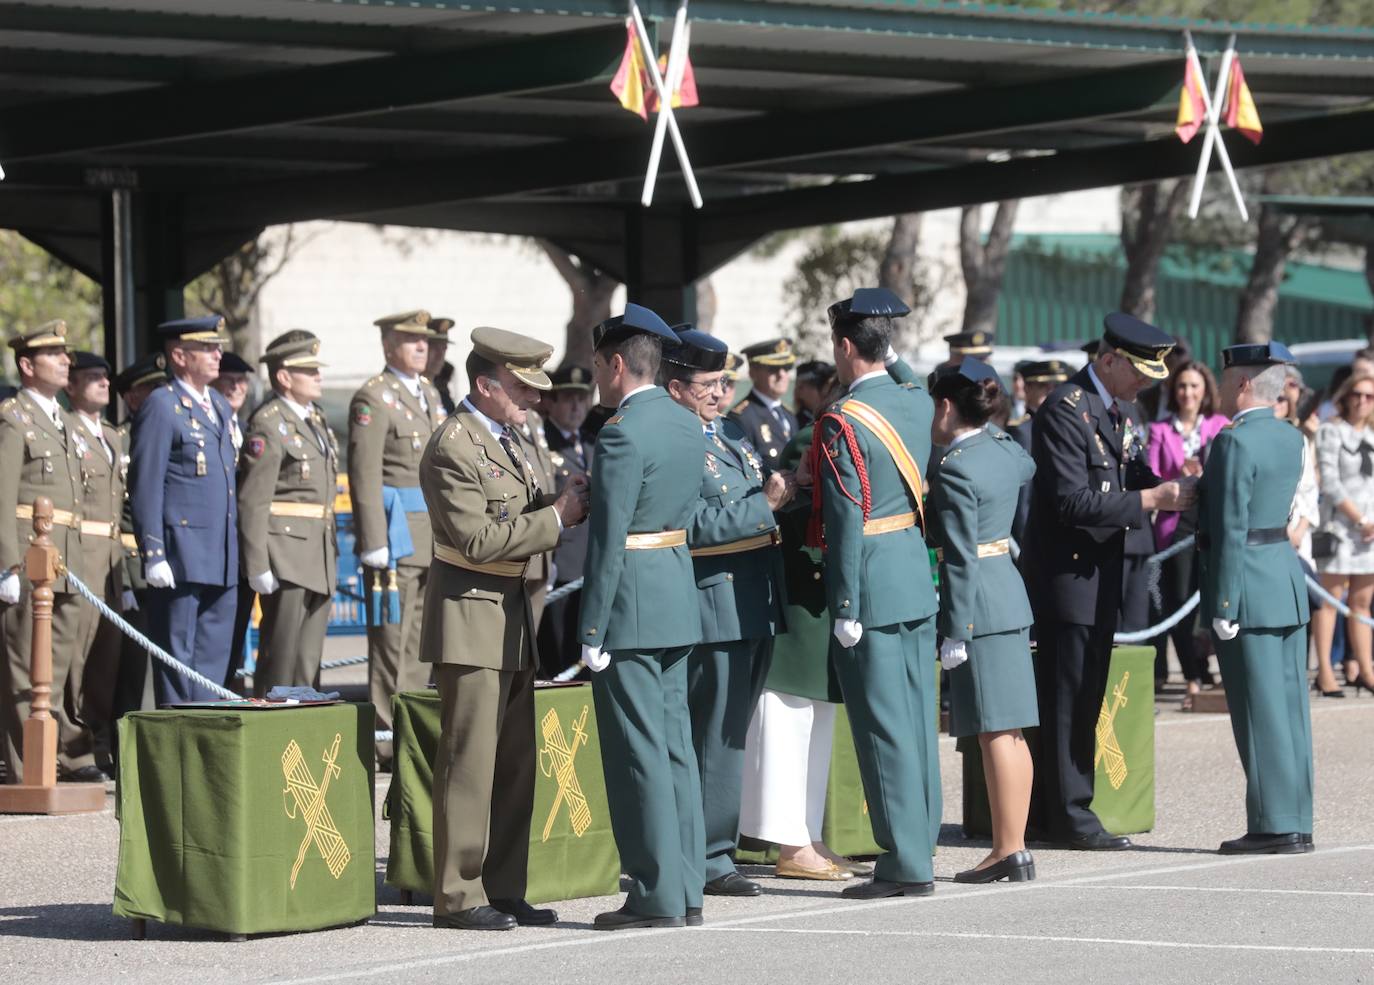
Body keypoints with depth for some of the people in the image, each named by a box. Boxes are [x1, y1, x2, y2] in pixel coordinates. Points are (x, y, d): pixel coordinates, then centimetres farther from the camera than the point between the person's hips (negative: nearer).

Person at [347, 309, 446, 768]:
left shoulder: (430, 394, 17)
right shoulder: (373, 398, -9)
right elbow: (365, 476, -14)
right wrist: (375, 542, -19)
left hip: (432, 536, 8)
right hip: (396, 531, -8)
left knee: (420, 639, 12)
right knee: (392, 639, -7)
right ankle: (387, 739, -5)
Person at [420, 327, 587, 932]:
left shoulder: (503, 440, 16)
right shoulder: (454, 446, -15)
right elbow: (479, 539, -21)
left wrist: (565, 502, 3)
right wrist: (556, 518, -18)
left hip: (511, 615, 10)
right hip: (471, 616, -10)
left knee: (515, 763, 11)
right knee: (469, 762, -7)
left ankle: (503, 889, 18)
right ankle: (458, 896, -2)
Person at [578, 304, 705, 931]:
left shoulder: (622, 434, -16)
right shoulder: (686, 425, 11)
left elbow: (608, 540, -18)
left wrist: (592, 631, -16)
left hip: (630, 607, -9)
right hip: (679, 602, 9)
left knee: (638, 752, -4)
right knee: (674, 746, 11)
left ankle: (656, 896, -3)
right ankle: (685, 890, 14)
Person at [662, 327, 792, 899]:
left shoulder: (731, 433, 17)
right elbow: (694, 527, -22)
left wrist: (782, 493, 8)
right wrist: (766, 504, -19)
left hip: (756, 609, 9)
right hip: (714, 609, -9)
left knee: (729, 737, 14)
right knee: (716, 739, -5)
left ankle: (716, 851, 21)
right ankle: (710, 860, 0)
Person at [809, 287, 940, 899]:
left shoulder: (843, 423, -16)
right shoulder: (918, 403, 5)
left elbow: (847, 521, -18)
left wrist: (845, 608, -15)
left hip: (873, 587, -8)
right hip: (918, 576, 8)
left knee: (883, 727, -3)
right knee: (916, 721, 12)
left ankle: (905, 865, -2)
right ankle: (918, 848, 19)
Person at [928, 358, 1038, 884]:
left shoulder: (954, 470, -15)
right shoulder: (1003, 448, 8)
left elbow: (960, 558, -17)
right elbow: (1027, 469, 35)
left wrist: (955, 632, -15)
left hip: (978, 603, -9)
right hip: (1010, 594, 9)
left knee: (995, 732, -7)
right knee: (1010, 731, 10)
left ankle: (1008, 850, -6)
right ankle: (1013, 846, 14)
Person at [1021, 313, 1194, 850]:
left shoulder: (1111, 407, 13)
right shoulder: (1065, 409, -18)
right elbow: (1072, 502, -24)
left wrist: (1165, 486, -1)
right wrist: (1150, 499, -23)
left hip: (1099, 566, 10)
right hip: (1067, 569, -10)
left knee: (1085, 697, 12)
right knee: (1070, 699, -5)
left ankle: (1054, 811, 18)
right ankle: (1071, 816, -1)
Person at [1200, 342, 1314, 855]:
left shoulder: (1235, 441, -15)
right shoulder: (1291, 439, 11)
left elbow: (1231, 528, -18)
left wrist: (1223, 605, -17)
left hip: (1248, 585, -9)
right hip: (1288, 579, 9)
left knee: (1259, 711, -5)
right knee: (1289, 707, 10)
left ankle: (1274, 825, -4)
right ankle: (1296, 821, 13)